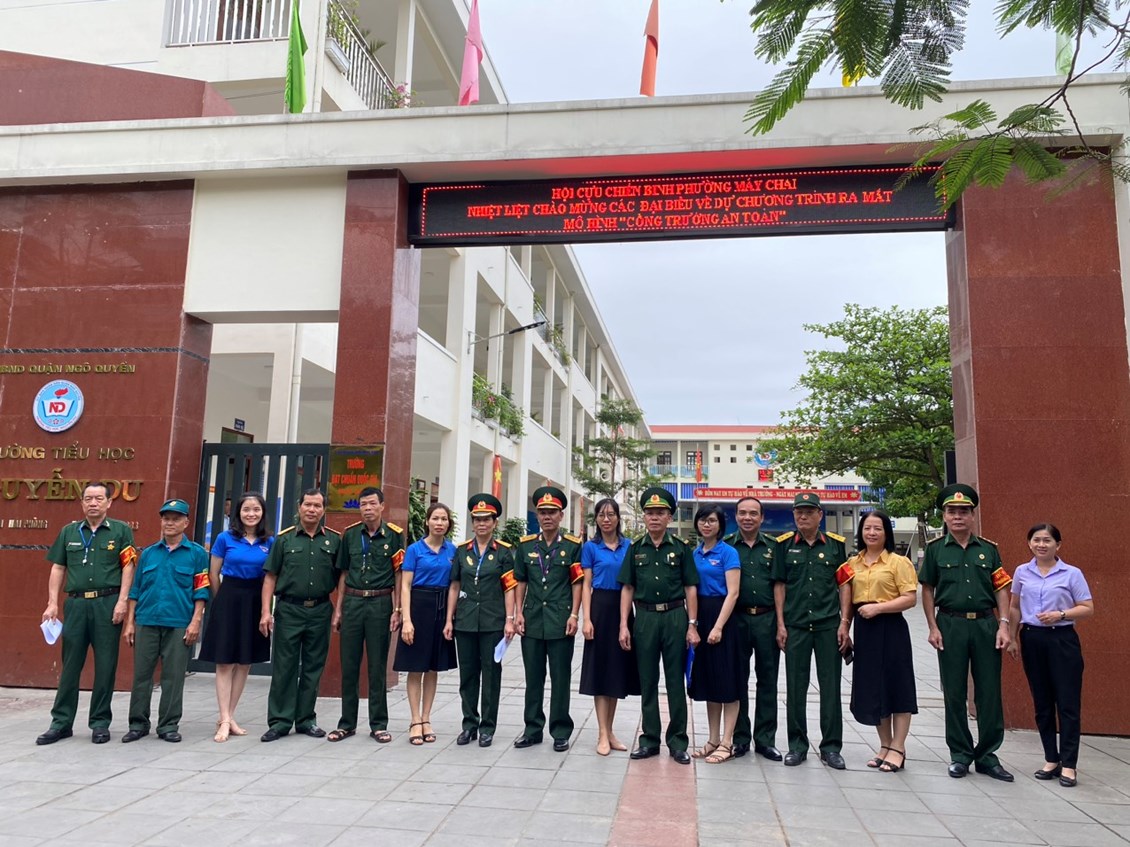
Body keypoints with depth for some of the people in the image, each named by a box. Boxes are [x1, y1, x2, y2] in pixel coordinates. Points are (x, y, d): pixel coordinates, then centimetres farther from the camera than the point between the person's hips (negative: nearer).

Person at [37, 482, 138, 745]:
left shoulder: (120, 531, 4)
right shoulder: (68, 532, 13)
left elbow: (128, 567, -2)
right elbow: (57, 569, 12)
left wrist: (122, 601, -10)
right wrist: (52, 603, 3)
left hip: (108, 604, -2)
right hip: (76, 603, 3)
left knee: (105, 665, 2)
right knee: (70, 664, 6)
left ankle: (100, 722, 12)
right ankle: (61, 722, 15)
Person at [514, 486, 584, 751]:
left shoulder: (573, 546, -1)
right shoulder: (526, 545, 7)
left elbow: (577, 583, -1)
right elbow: (521, 581, 10)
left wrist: (574, 615, -8)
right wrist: (519, 613, 3)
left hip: (560, 622, -3)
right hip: (532, 620, 3)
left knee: (560, 679, 5)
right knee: (533, 678, 11)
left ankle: (561, 732, 15)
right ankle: (532, 729, 21)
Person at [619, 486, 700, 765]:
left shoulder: (681, 548, 3)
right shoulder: (636, 549, 7)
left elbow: (690, 588, 3)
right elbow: (627, 588, 6)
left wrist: (692, 625, -4)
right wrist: (623, 625, -1)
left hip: (675, 617, -1)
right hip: (645, 617, 2)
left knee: (676, 681, 5)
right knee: (647, 682, 8)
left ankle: (677, 741, 15)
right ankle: (650, 739, 19)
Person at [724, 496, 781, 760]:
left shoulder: (773, 546, 6)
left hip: (767, 619, 1)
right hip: (737, 619, -1)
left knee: (767, 680, 6)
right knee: (737, 680, 7)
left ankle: (765, 739, 17)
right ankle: (740, 738, 17)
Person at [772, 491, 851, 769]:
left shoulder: (835, 544, 4)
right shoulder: (785, 544, 3)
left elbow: (844, 585, 5)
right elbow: (779, 585, 3)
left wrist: (844, 623, -2)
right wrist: (780, 625, -1)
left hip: (829, 625, 0)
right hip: (795, 626, 0)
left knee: (831, 686, 5)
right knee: (795, 687, 6)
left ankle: (831, 746, 17)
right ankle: (797, 745, 18)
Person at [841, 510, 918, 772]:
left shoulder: (898, 562, -5)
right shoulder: (852, 563, 11)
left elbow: (910, 598, -12)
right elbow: (848, 600, 18)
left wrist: (877, 607, -20)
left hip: (891, 629, -5)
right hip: (863, 630, 6)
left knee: (897, 686, 1)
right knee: (871, 688, 11)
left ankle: (898, 748, 13)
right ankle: (885, 745, 24)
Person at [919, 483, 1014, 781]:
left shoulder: (988, 549, 7)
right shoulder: (936, 549, 2)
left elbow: (1001, 588, 6)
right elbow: (927, 589, 4)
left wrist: (1003, 624, -5)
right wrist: (933, 628, -3)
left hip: (985, 624, 1)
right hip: (951, 625, -1)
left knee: (989, 692, 5)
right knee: (954, 693, 6)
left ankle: (987, 755, 18)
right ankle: (960, 754, 19)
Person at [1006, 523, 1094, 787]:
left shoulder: (1072, 574, -2)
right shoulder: (1021, 572, 7)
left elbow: (1088, 608, -3)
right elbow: (1014, 608, 15)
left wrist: (1060, 614, -18)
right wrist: (1012, 638, 13)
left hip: (1062, 640, -3)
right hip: (1032, 639, 3)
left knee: (1067, 703, -3)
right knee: (1041, 703, 9)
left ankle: (1068, 764, 6)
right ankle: (1051, 760, 20)